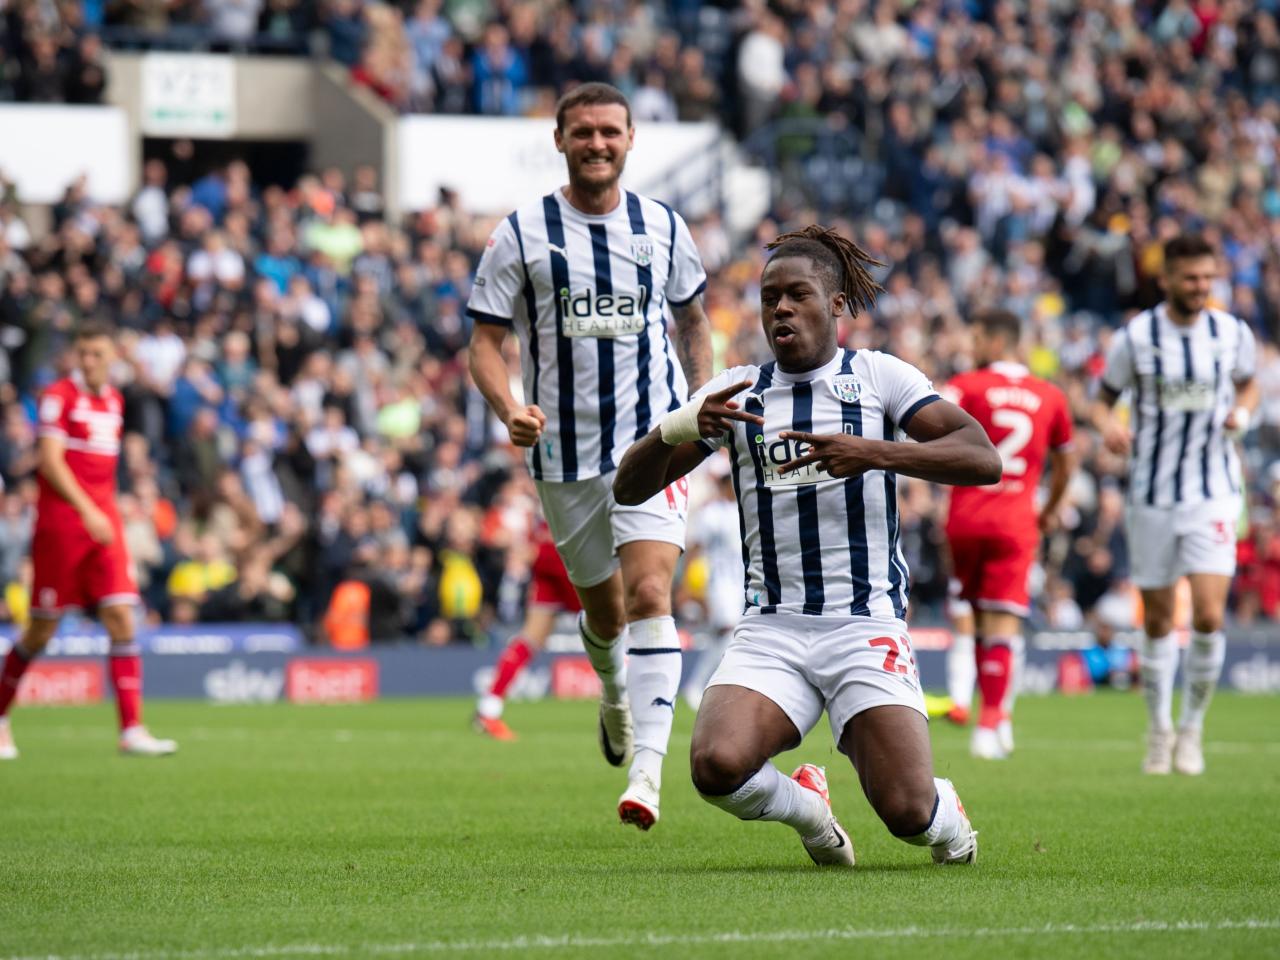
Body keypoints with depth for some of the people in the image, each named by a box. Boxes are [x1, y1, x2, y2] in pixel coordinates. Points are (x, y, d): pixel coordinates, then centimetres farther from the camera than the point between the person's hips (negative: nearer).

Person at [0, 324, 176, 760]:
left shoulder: (114, 400, 13)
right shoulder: (58, 396, -7)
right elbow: (50, 460, -15)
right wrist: (86, 510, -23)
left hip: (103, 524, 5)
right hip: (60, 523, -5)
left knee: (121, 618, -8)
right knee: (42, 630, 1)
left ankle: (132, 730, -12)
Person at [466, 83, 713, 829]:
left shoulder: (663, 227, 6)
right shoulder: (522, 234, -1)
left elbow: (692, 319, 21)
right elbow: (486, 340, 0)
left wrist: (702, 404, 8)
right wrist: (511, 409, -19)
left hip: (654, 442, -1)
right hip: (565, 452, 1)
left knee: (650, 594, -18)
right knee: (603, 607, 12)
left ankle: (648, 770, -24)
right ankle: (616, 696, 47)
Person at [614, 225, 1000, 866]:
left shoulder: (878, 375, 4)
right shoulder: (734, 391, 11)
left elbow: (983, 459, -9)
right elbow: (629, 488, 7)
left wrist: (875, 453, -24)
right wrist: (679, 427, -14)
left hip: (867, 626, -2)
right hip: (771, 632, 2)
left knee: (906, 811, -17)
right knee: (715, 765, -26)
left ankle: (947, 815, 23)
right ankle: (806, 805, 9)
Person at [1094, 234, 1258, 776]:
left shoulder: (1234, 335, 0)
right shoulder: (1135, 338, -5)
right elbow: (1104, 399, 5)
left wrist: (1242, 413, -5)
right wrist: (1108, 426, -18)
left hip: (1214, 493, 0)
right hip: (1152, 494, 0)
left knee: (1209, 617, -13)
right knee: (1157, 621, 7)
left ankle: (1192, 727, 5)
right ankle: (1159, 729, 25)